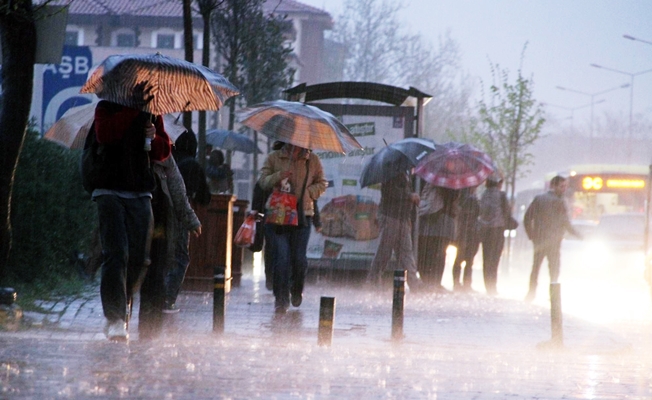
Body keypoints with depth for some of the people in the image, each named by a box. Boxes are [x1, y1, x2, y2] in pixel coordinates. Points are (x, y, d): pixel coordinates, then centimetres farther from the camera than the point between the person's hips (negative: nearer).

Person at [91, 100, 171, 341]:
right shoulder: (107, 107, 4)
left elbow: (164, 152, 17)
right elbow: (103, 134, -16)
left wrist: (154, 137, -5)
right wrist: (133, 110, -15)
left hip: (140, 194, 4)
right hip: (110, 191, -4)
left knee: (138, 259, 1)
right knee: (116, 253, -16)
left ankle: (120, 313, 15)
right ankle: (115, 319, -22)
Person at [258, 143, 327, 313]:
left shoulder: (312, 160, 9)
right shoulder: (274, 158, 8)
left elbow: (321, 184, 13)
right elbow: (263, 181, 3)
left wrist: (306, 192, -5)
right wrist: (278, 177, -17)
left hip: (302, 215, 1)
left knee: (299, 258, -1)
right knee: (281, 258, -8)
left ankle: (297, 291, 26)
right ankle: (281, 299, -1)